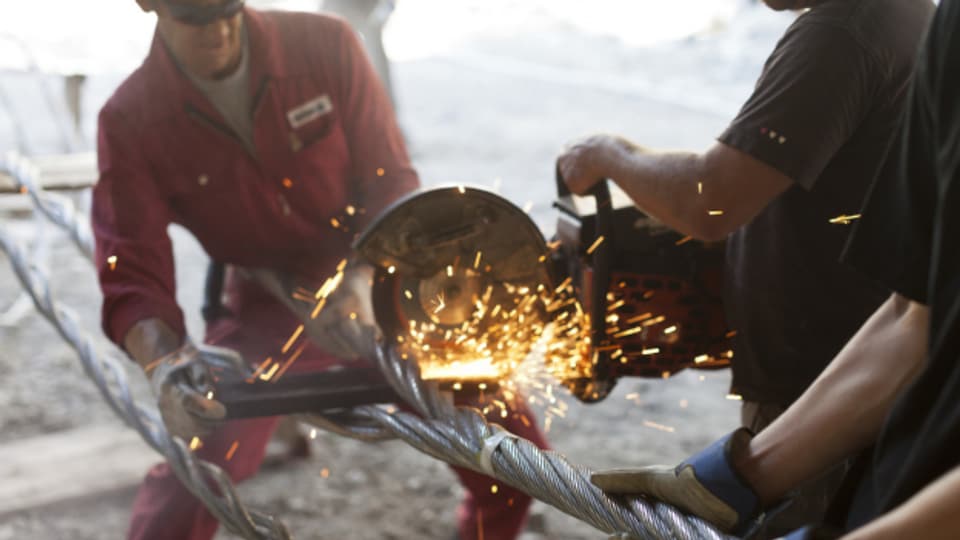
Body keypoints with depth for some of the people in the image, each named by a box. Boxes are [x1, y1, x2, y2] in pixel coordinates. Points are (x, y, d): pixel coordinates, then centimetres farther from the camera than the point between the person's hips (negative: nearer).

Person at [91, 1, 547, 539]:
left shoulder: (325, 45, -17)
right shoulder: (130, 123, -15)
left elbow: (393, 182, -12)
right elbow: (132, 278, -17)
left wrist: (362, 282, -29)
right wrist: (165, 363, -38)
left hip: (381, 288, 1)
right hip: (267, 312, 0)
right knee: (185, 494, -15)